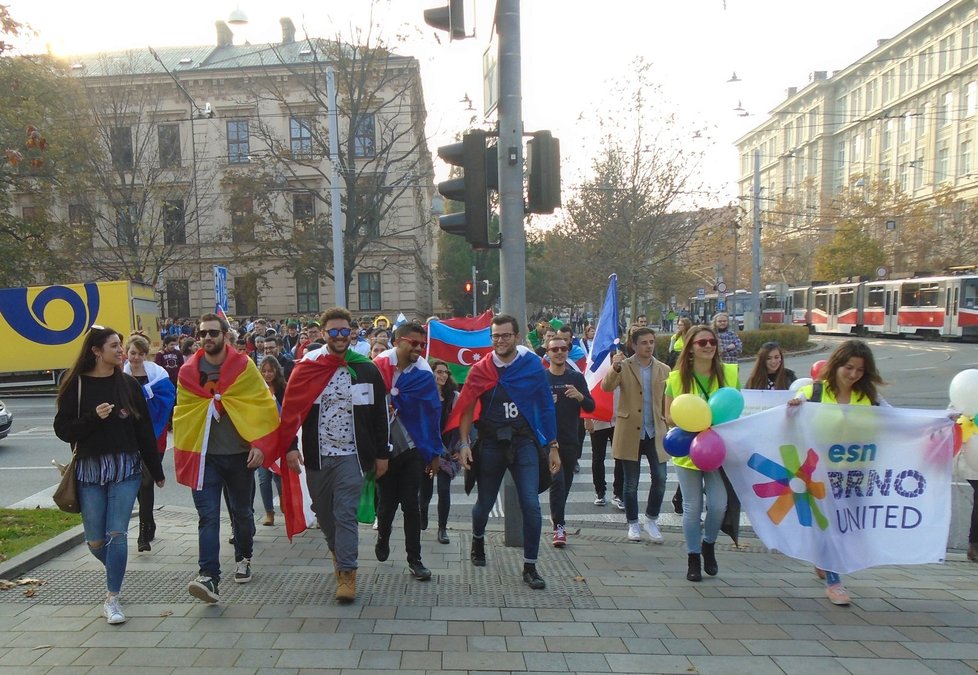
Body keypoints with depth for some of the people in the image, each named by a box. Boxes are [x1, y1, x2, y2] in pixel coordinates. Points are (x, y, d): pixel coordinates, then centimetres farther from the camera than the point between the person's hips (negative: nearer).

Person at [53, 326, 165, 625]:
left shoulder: (128, 384, 2)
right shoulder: (76, 384, -2)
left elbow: (144, 429, 3)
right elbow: (62, 429, -2)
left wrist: (156, 470, 5)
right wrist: (93, 418, -20)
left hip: (126, 468, 0)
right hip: (90, 469, 0)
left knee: (116, 534, -4)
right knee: (95, 540, 8)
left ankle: (112, 598, 10)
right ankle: (115, 572, 40)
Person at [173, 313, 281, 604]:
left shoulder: (244, 366, -4)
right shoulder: (188, 372, 2)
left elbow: (264, 407, -7)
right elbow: (182, 414, 9)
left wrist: (261, 445, -15)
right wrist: (183, 454, 5)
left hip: (239, 454, -1)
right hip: (204, 456, 1)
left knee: (242, 512, 14)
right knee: (207, 516, -7)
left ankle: (243, 559, 35)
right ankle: (209, 577, -7)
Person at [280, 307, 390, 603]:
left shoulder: (366, 370, 0)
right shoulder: (307, 367, 0)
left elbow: (380, 414, 4)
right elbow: (290, 409, 2)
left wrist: (382, 454, 4)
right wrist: (289, 446, -7)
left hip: (351, 455, -2)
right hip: (316, 456, 2)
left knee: (346, 513, -7)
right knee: (323, 513, 16)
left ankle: (346, 572, 3)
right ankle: (339, 551, 41)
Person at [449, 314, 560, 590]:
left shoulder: (532, 365, -3)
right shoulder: (480, 369, -2)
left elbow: (546, 406, 1)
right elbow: (467, 408, 0)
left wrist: (553, 446, 2)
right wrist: (464, 444, -9)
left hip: (524, 442, -1)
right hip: (491, 443, 1)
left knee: (531, 504, -9)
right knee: (484, 503, 14)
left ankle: (530, 567, 7)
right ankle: (478, 539, 47)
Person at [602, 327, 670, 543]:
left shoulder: (663, 369, 8)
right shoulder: (623, 367, -2)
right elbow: (606, 387, -19)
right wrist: (614, 368, -37)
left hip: (655, 433, 3)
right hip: (630, 433, -2)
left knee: (660, 479, -2)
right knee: (631, 483, 7)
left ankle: (651, 520, 20)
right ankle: (633, 524, 24)